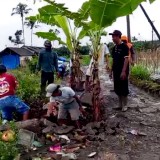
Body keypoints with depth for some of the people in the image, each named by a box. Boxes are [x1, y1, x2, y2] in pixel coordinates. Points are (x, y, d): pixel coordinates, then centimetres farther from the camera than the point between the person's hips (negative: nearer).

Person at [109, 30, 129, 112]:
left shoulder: (124, 46, -11)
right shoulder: (114, 47, 11)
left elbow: (126, 59, -16)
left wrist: (124, 71, -22)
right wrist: (111, 71, 15)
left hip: (122, 72, -7)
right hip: (116, 71, 7)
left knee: (123, 88, 2)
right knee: (117, 88, 12)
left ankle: (125, 105, 14)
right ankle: (120, 104, 24)